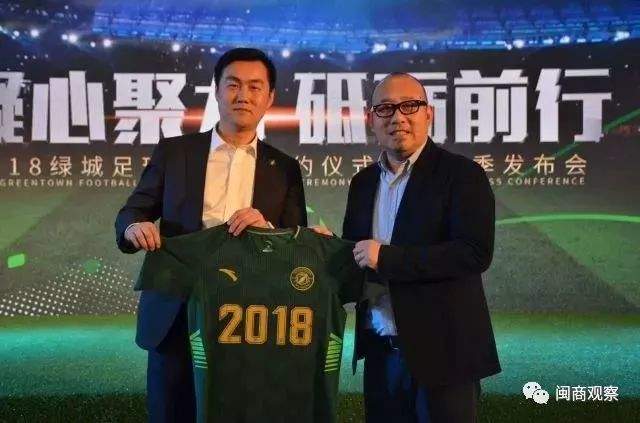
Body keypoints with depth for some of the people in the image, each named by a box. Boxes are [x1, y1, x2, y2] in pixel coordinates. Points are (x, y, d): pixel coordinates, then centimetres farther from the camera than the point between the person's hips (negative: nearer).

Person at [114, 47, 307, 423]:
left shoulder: (285, 169, 6)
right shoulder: (173, 152, 4)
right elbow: (132, 211, 6)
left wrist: (268, 229, -17)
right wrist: (135, 226, -18)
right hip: (177, 318, 0)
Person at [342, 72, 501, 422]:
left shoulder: (461, 174, -8)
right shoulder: (363, 182, 10)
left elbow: (475, 252, -20)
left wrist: (387, 257, -20)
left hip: (441, 353, -5)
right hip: (381, 353, 6)